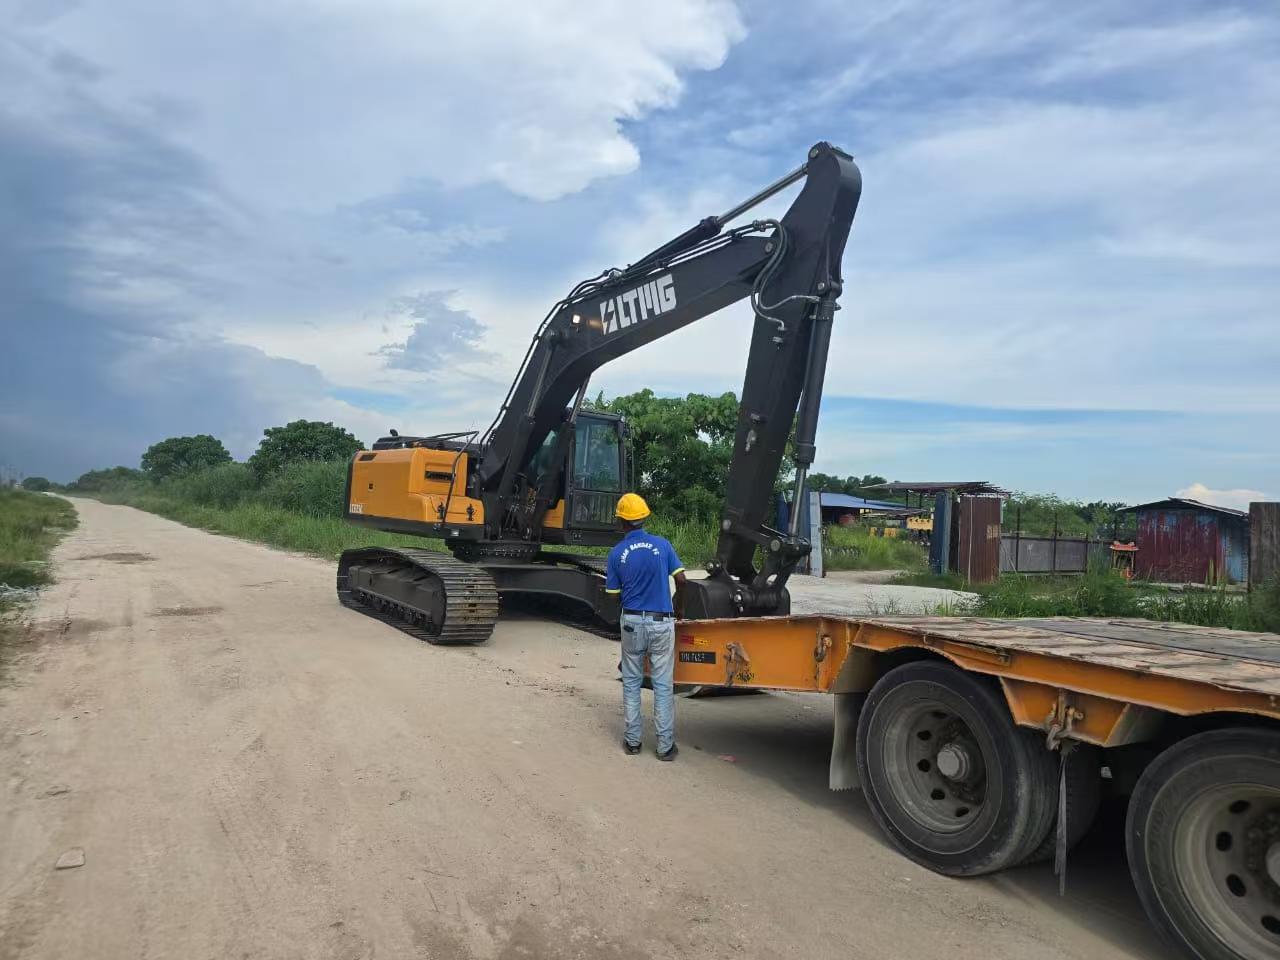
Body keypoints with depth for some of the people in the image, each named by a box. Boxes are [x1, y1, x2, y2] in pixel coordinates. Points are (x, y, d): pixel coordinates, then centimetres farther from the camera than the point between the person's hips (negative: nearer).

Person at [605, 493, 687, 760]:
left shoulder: (616, 553, -2)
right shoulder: (662, 544, -3)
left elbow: (613, 593, 3)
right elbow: (681, 580, -4)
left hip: (632, 621, 1)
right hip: (661, 622, 0)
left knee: (631, 683, 14)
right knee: (663, 685, 5)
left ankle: (632, 740, 18)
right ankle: (665, 745, 8)